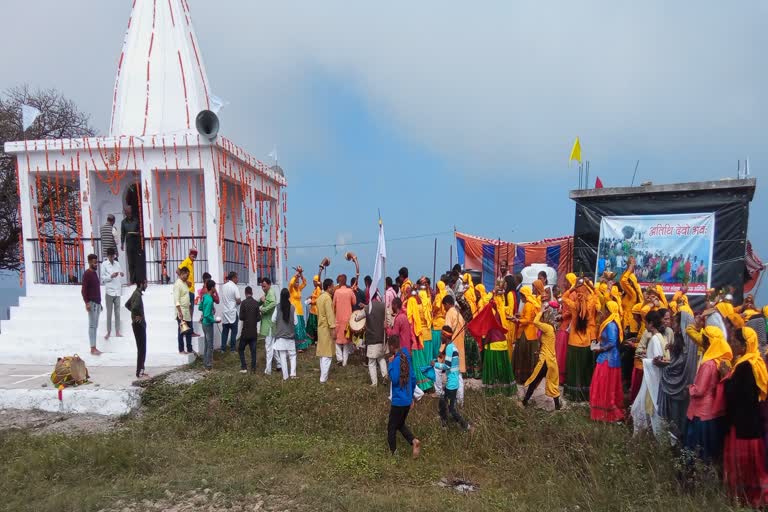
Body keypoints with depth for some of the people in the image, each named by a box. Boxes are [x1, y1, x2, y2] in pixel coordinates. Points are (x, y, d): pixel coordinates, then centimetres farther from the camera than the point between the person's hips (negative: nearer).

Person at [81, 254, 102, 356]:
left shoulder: (95, 273, 15)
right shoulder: (87, 273, -10)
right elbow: (83, 289, -15)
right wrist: (87, 303, -21)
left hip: (97, 302, 8)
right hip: (91, 303, -8)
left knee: (95, 326, 9)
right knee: (92, 325, -5)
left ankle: (94, 347, 13)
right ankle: (92, 348, -2)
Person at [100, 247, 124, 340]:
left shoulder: (117, 263, 12)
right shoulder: (104, 264, -1)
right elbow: (102, 278, -4)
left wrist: (122, 275, -6)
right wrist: (111, 276, -19)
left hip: (117, 291, 4)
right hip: (109, 291, -4)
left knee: (117, 312, 6)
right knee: (109, 312, 2)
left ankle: (117, 332, 11)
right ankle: (108, 331, 11)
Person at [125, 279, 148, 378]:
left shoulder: (136, 293, 11)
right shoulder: (138, 294, -19)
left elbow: (127, 304, 25)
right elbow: (135, 307, -37)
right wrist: (137, 316, -20)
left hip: (140, 324, 10)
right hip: (139, 324, -10)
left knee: (142, 348, 14)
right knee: (141, 349, -5)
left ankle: (141, 370, 20)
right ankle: (139, 373, 0)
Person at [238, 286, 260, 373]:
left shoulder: (244, 303, -11)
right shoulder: (256, 303, -2)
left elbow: (241, 317, -10)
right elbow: (259, 317, -1)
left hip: (246, 331, -3)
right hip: (254, 331, 3)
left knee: (241, 349, 12)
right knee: (253, 350, 7)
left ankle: (244, 367, 5)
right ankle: (253, 369, 7)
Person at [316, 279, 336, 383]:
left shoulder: (320, 297, 12)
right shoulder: (327, 298, -17)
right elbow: (330, 315, -22)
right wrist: (333, 329, -23)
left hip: (321, 327, 9)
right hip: (327, 328, -9)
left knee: (322, 352, 15)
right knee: (327, 354, -5)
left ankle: (323, 373, 22)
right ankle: (323, 378, -4)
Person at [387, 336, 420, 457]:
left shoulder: (397, 360, -20)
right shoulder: (407, 358, 6)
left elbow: (395, 380, -25)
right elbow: (413, 378, 12)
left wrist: (390, 364, -16)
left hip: (398, 401, -8)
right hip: (407, 400, 8)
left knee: (391, 427, 9)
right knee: (400, 424, 23)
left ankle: (392, 453, 19)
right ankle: (414, 441, 4)